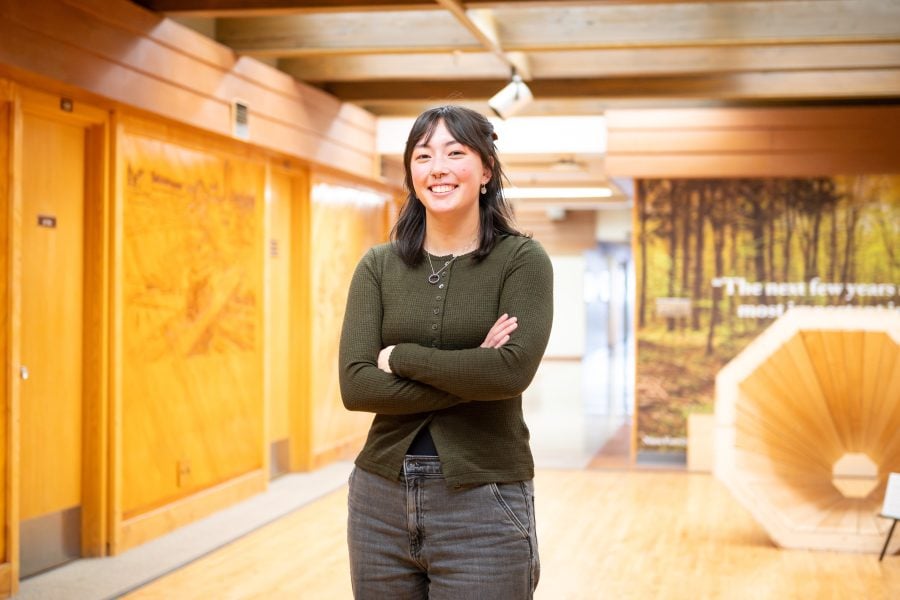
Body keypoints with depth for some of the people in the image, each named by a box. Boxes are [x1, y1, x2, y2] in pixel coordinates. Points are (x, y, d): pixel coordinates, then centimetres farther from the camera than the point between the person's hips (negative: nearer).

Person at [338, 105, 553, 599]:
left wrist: (399, 357, -11)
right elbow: (354, 385, -7)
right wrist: (469, 377, -14)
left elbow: (514, 369, -19)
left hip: (482, 502, -3)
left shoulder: (522, 259, -3)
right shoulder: (378, 266, 4)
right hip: (381, 499, 3)